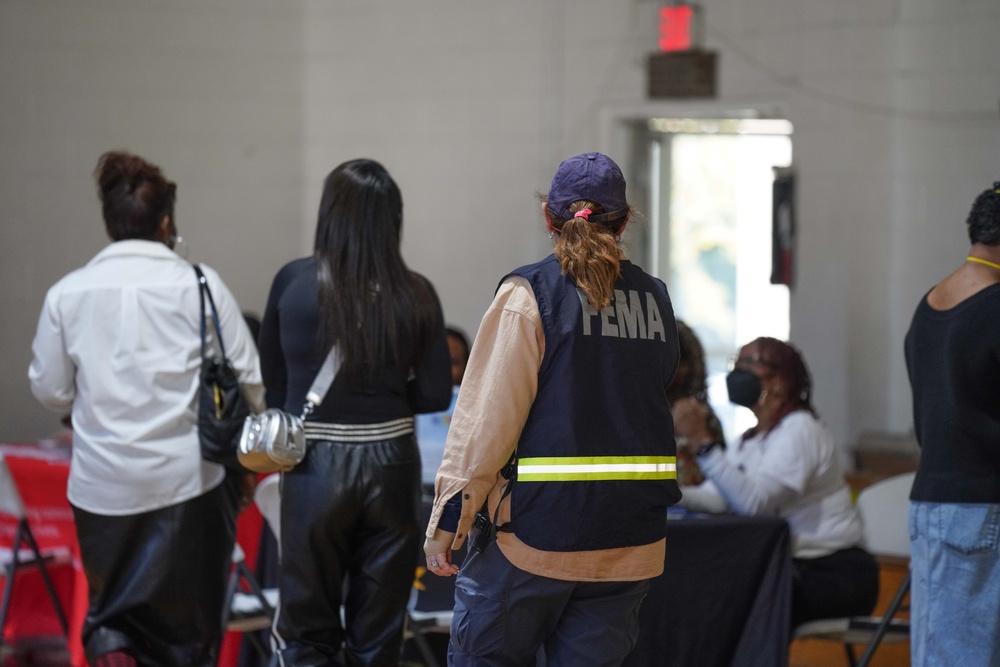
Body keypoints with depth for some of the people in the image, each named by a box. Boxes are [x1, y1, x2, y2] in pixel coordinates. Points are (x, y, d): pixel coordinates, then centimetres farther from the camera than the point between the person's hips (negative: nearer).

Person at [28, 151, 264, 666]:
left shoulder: (67, 294, -3)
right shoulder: (199, 285, -9)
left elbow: (49, 390, 4)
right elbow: (249, 379, -7)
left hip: (103, 484, 2)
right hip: (187, 479, -1)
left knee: (111, 606, 17)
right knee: (187, 623, 13)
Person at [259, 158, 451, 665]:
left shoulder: (293, 282, -9)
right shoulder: (415, 295, -7)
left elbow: (272, 379, 1)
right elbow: (435, 394, -3)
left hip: (314, 465, -1)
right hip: (390, 462, 1)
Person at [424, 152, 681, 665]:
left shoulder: (527, 294, -7)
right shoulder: (655, 299, 9)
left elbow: (486, 417, -11)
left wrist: (445, 523, -8)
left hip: (536, 530, -5)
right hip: (631, 536, 5)